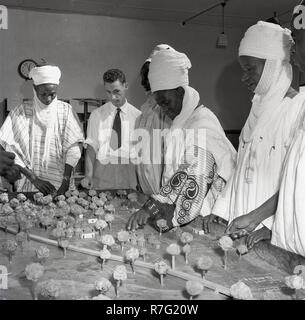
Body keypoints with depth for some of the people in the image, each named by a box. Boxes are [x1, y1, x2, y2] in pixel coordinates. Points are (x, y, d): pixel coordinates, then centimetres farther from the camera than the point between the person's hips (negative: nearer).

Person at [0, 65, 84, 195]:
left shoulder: (65, 110, -2)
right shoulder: (21, 112, -3)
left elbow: (73, 149, -6)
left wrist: (65, 182, -15)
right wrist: (34, 178, -14)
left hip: (59, 183, 0)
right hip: (29, 185, 0)